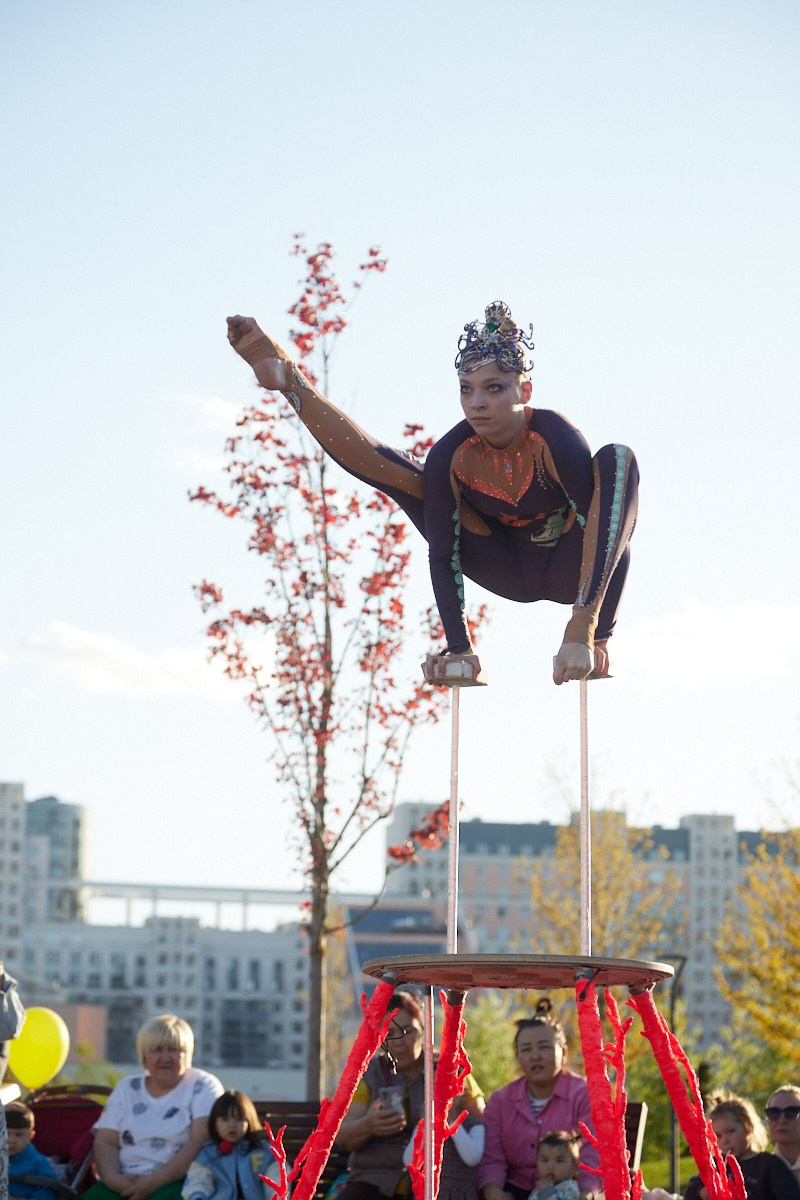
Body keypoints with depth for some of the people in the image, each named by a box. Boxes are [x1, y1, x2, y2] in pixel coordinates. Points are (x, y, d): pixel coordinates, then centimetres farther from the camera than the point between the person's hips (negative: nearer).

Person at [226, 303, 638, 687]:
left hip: (572, 570, -3)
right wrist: (459, 649, -29)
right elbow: (442, 555, -21)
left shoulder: (554, 437, -30)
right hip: (509, 571, 3)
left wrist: (582, 631, -46)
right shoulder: (451, 455, -21)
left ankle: (597, 637, -40)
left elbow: (599, 526, -36)